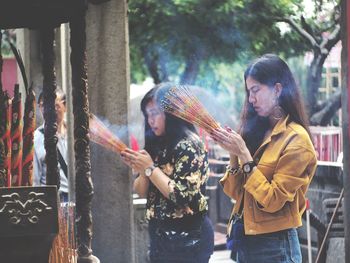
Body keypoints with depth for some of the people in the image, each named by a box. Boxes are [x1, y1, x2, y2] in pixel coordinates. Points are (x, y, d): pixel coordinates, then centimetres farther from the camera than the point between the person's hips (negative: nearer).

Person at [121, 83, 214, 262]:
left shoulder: (189, 146, -13)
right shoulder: (158, 146, 9)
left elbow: (182, 195, -21)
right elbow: (142, 192, 12)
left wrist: (150, 168, -16)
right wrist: (142, 171, -7)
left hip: (187, 238, -7)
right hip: (161, 235, 7)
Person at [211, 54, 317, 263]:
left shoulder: (296, 139, -12)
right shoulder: (257, 131, 8)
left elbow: (272, 201, -17)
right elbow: (236, 192, 7)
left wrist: (244, 154, -18)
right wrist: (233, 153, -7)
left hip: (275, 246, -7)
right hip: (245, 241, 7)